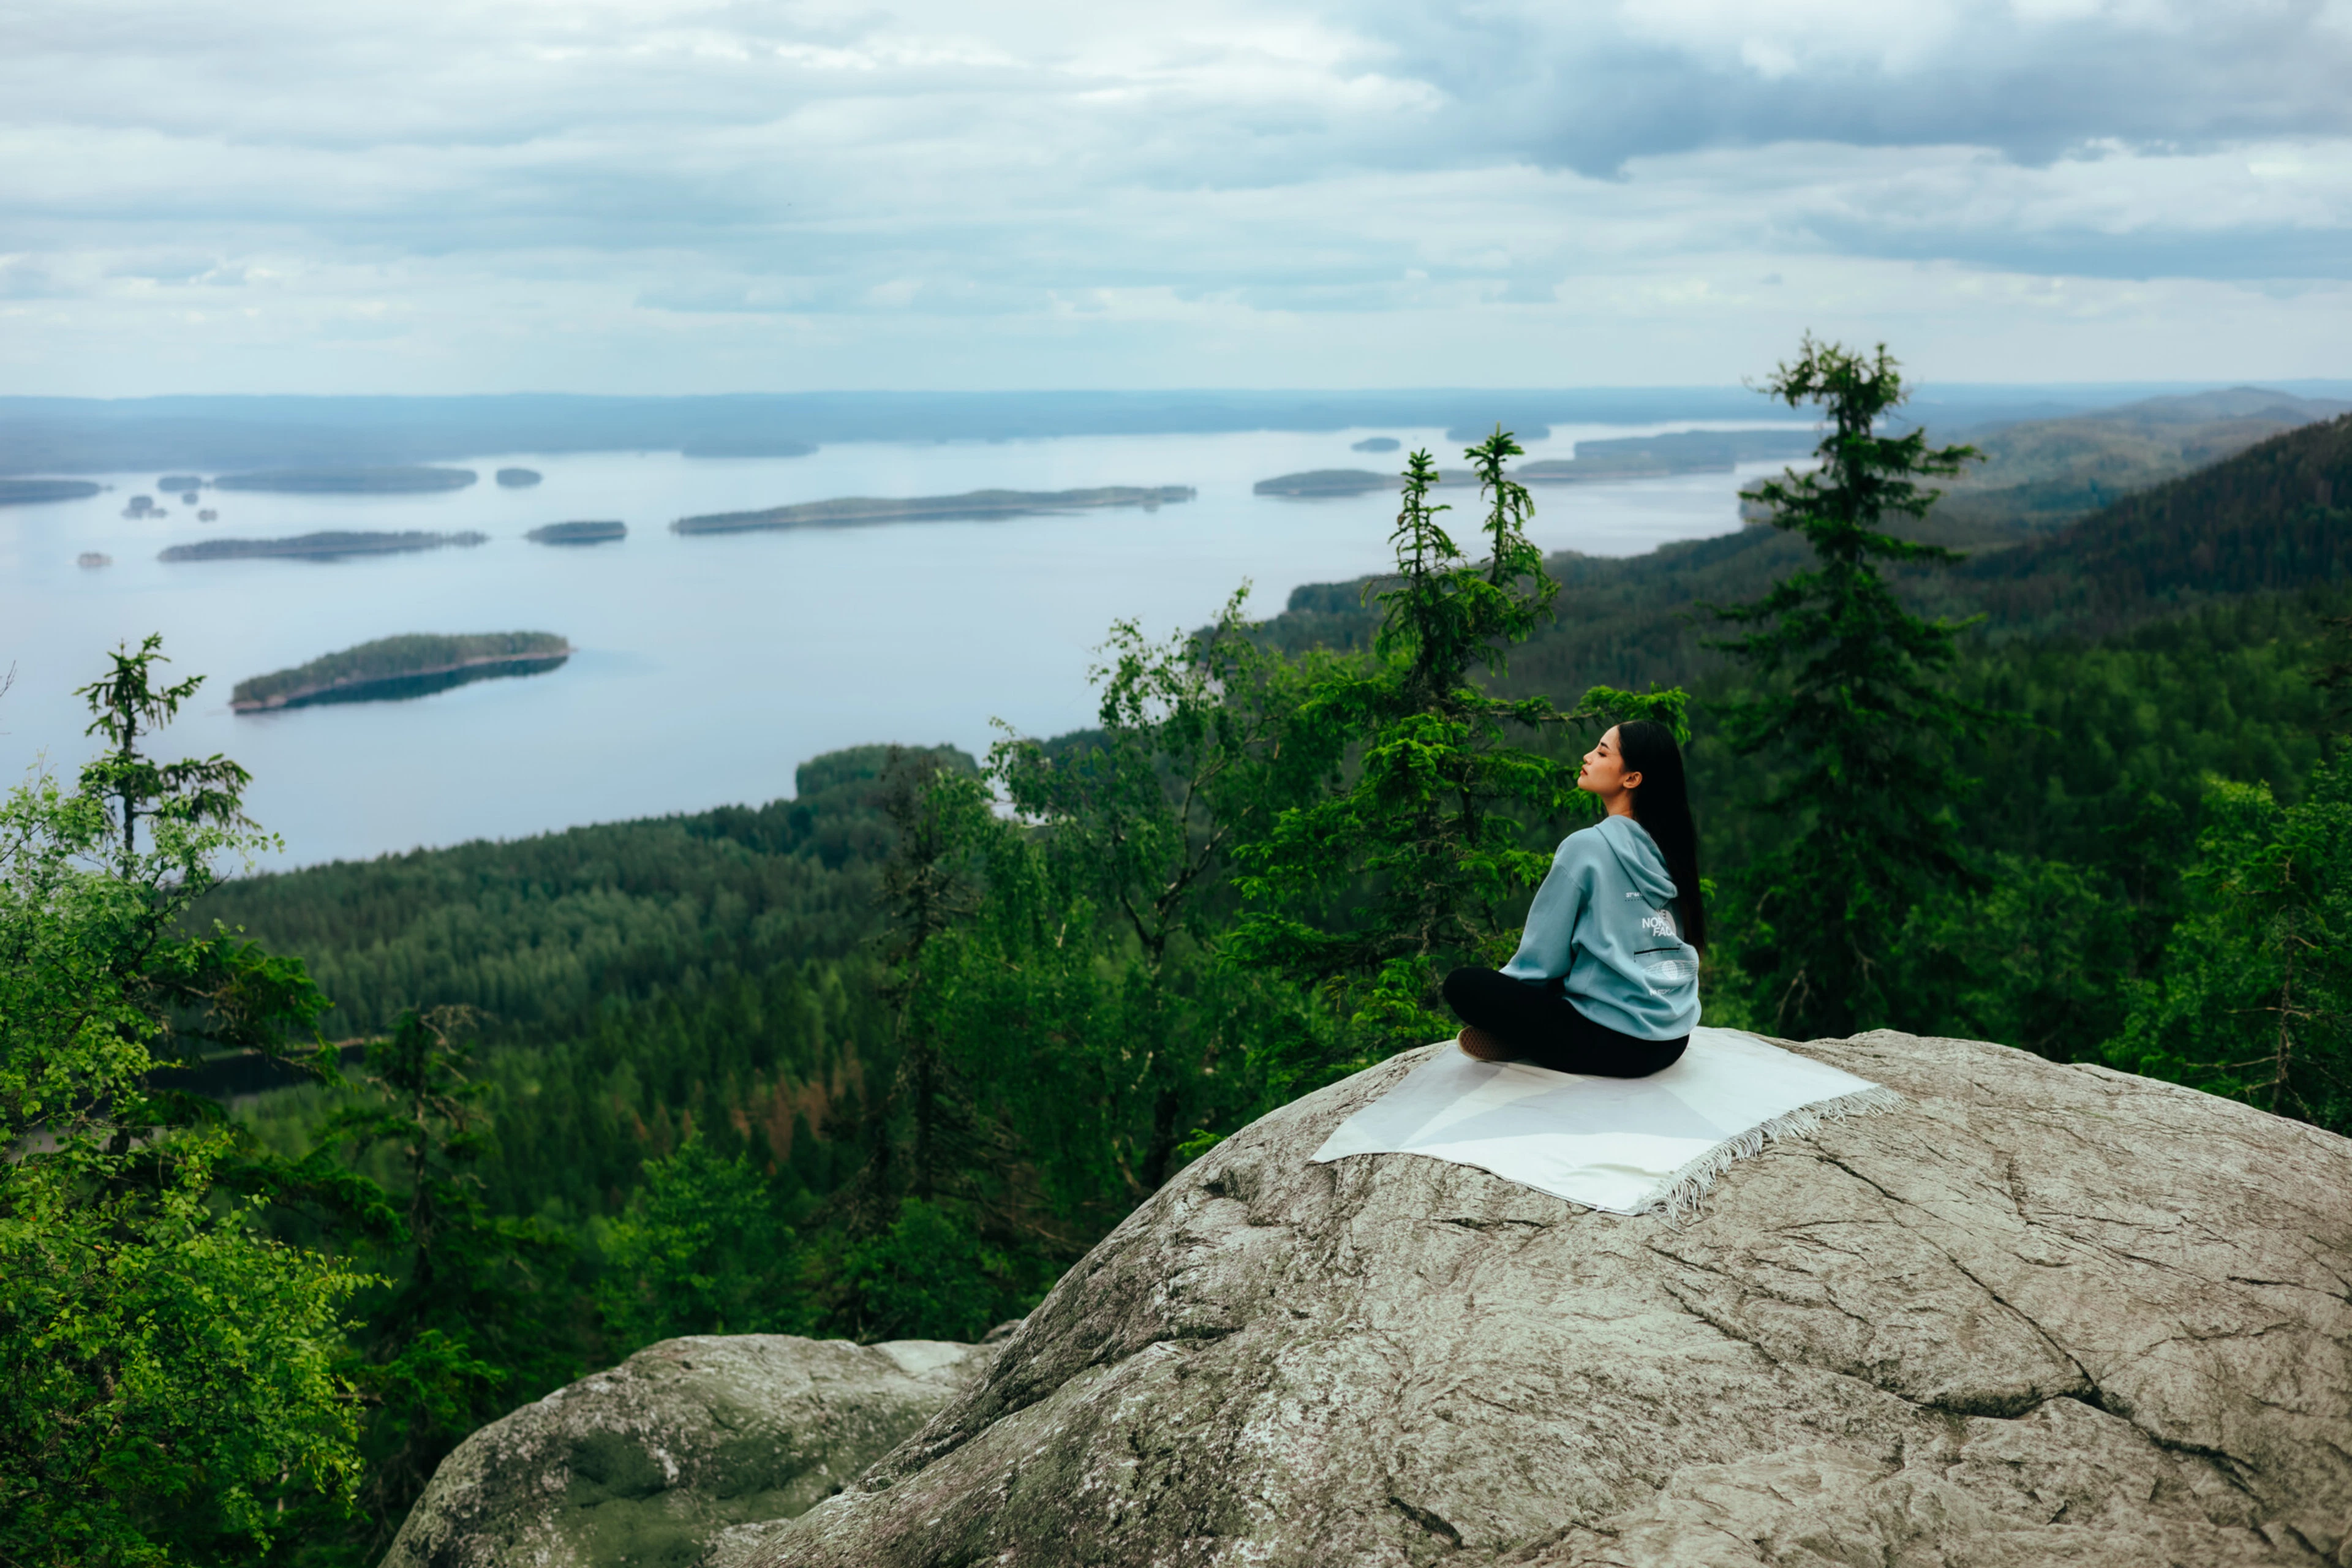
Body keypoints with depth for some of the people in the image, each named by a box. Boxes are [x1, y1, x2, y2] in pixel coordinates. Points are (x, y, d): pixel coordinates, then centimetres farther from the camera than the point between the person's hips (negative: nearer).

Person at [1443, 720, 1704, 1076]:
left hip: (1617, 1046, -8)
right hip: (1675, 1040, 8)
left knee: (1462, 984, -8)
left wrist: (1500, 989, 13)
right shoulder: (1666, 847, 8)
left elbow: (1541, 960, -8)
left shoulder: (1586, 846, -13)